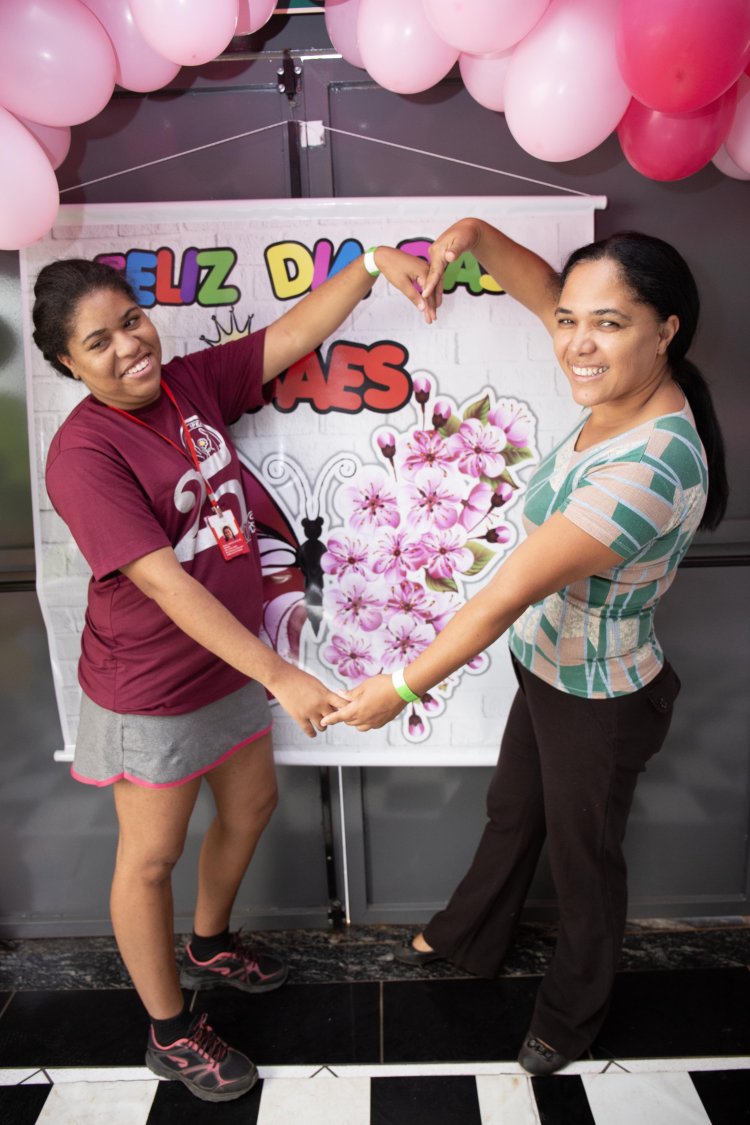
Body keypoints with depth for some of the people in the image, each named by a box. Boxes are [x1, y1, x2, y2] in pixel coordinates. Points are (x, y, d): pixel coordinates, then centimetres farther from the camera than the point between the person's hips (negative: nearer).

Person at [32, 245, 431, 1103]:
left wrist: (371, 262, -13)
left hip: (230, 663, 8)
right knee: (151, 857, 11)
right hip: (150, 689, -7)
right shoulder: (84, 452, -24)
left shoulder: (191, 382, -3)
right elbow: (165, 584, -30)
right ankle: (170, 1034, 35)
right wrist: (282, 677, -32)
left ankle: (208, 946, 52)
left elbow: (295, 332, 0)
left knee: (251, 806, 23)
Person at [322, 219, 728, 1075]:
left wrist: (401, 689, -25)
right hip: (548, 673, 8)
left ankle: (573, 1015, 50)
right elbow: (540, 288, 2)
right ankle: (468, 940, 59)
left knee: (583, 859, 19)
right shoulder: (625, 393, -11)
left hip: (598, 704, -8)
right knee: (511, 814, 29)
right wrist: (473, 235, -17)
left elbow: (506, 597, -33)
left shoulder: (649, 468, -37)